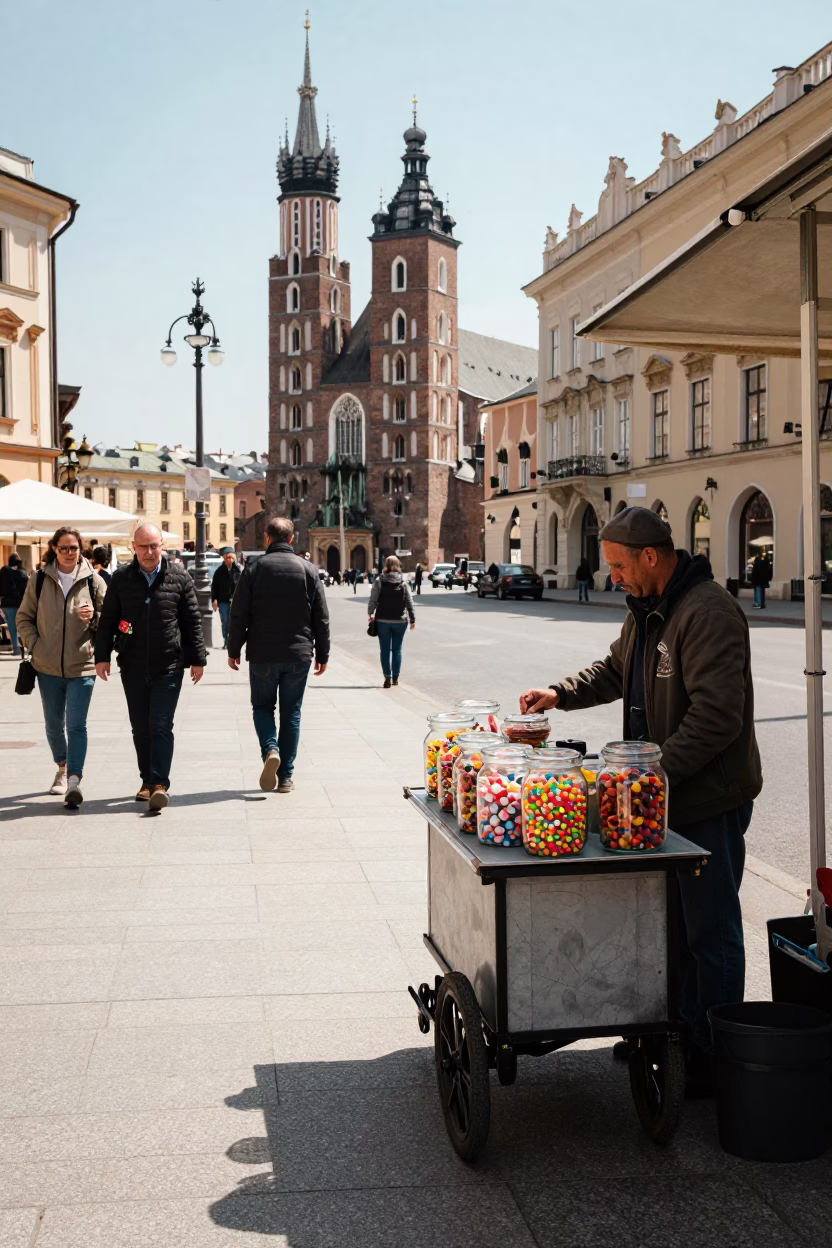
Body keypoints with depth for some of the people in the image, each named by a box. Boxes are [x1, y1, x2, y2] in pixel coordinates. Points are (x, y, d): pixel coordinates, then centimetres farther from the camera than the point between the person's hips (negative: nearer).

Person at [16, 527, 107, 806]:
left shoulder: (93, 581, -1)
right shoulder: (39, 581, 3)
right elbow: (24, 617, 10)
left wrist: (94, 616, -15)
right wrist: (34, 645, -3)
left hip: (82, 667, -3)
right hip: (48, 667, 3)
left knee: (76, 725, -11)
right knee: (54, 725, 15)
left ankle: (74, 781, -15)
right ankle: (62, 768, 38)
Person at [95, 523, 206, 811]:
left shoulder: (179, 577, 1)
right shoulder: (121, 578, 4)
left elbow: (192, 620, 4)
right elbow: (108, 620, 7)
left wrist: (197, 659, 3)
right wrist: (102, 655, 1)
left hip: (169, 666, -2)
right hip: (132, 667, 3)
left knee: (161, 726, -8)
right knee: (140, 728, 9)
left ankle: (159, 784, -9)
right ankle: (148, 781, 20)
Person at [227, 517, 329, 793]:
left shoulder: (254, 570, -4)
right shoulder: (308, 570, 1)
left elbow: (239, 615, -3)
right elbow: (321, 618, 3)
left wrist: (234, 650, 7)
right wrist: (322, 654, 11)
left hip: (262, 656, -1)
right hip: (298, 656, 1)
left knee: (262, 706, 15)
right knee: (291, 712, 10)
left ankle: (270, 750, -11)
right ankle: (285, 776, 10)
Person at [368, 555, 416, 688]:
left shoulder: (380, 581, -6)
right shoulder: (403, 582, -2)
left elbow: (373, 600, -6)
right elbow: (409, 602, -2)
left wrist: (371, 613, 9)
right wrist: (412, 619, 4)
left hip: (383, 620, -1)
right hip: (400, 621, 1)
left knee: (385, 649, 5)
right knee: (397, 649, 12)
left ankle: (388, 677, -1)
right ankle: (395, 677, 17)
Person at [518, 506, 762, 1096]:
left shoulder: (708, 613, -22)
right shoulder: (648, 610, 11)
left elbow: (716, 716, -27)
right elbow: (616, 670, 26)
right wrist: (561, 694, 11)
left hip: (710, 802, -10)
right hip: (666, 796, 10)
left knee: (710, 930, 2)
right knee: (672, 921, 19)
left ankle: (714, 1058, 14)